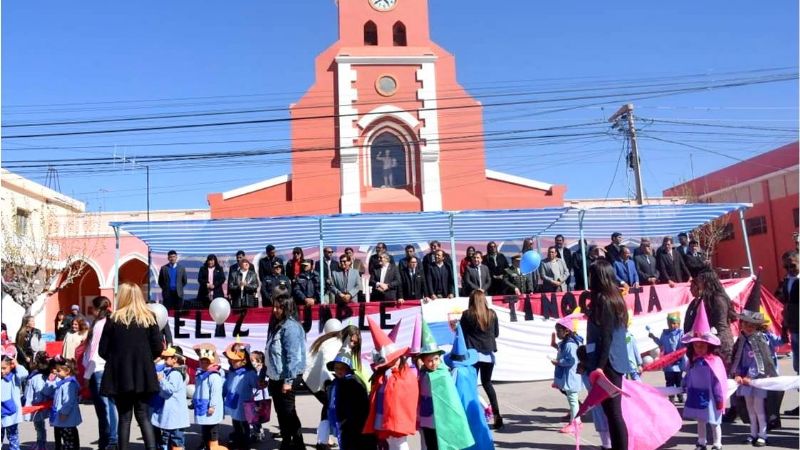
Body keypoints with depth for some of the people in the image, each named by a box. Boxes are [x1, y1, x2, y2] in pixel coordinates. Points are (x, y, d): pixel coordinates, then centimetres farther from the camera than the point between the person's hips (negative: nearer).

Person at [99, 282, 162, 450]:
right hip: (143, 375, 1)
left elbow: (103, 351, -1)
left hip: (120, 375, -1)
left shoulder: (114, 319, -3)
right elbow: (158, 348, -2)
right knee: (143, 415, 9)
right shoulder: (149, 318, 0)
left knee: (124, 417, 7)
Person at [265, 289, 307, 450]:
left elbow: (293, 356, -22)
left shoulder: (290, 327, -17)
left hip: (287, 378, -9)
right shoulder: (276, 325, 12)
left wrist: (288, 380, -24)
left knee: (288, 412, -1)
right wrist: (267, 376, 18)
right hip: (276, 378, 9)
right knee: (281, 412, 15)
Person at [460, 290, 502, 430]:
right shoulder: (492, 314, 2)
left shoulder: (467, 314, -7)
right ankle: (497, 414, 9)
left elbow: (462, 332, -1)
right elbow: (496, 333, 10)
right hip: (488, 352, 3)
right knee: (487, 383, 16)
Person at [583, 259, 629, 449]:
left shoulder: (603, 300, -14)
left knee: (613, 412, -4)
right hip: (616, 362, 9)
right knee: (613, 411, 13)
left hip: (607, 364, -9)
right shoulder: (615, 298, 12)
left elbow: (606, 337, -19)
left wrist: (599, 366, -21)